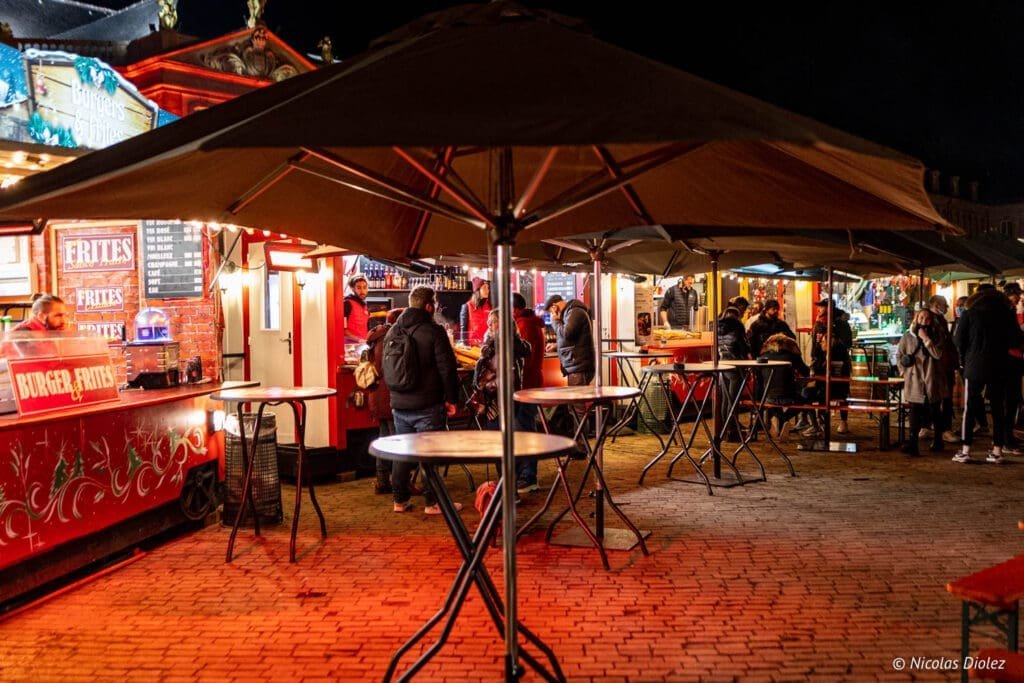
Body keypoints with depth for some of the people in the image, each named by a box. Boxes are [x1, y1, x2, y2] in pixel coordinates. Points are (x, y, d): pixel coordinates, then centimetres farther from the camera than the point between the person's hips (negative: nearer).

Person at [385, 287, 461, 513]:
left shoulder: (392, 332, 10)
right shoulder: (433, 331, -11)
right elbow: (447, 367, -13)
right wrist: (450, 398, -4)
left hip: (399, 403, 6)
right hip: (427, 405, -6)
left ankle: (400, 500, 18)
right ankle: (432, 502, 4)